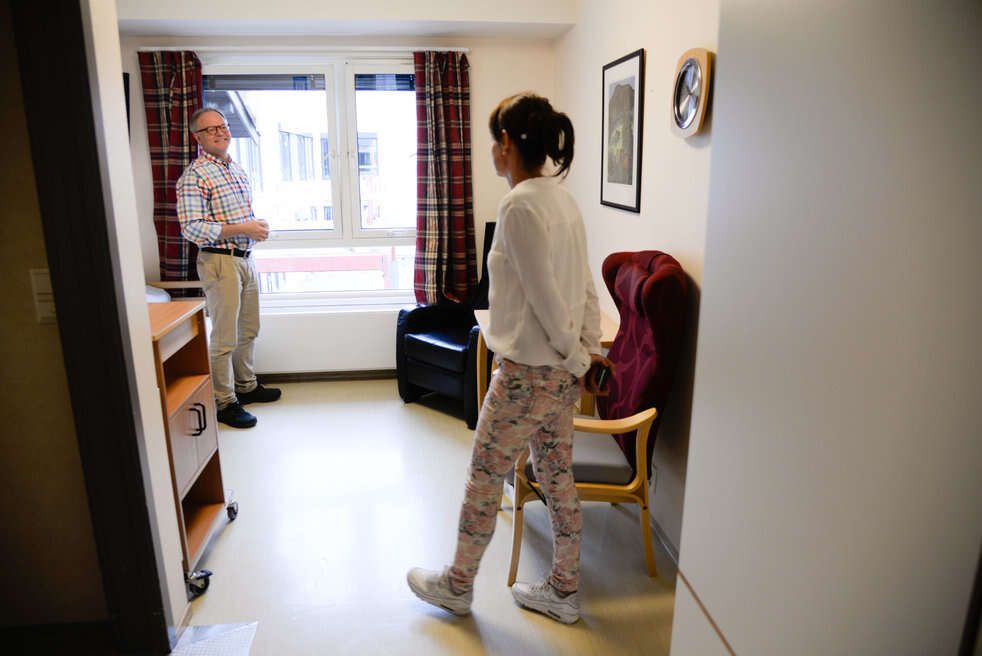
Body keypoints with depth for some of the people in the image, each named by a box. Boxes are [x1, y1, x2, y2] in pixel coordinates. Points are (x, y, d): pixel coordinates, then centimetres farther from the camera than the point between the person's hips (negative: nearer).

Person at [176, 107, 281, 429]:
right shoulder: (195, 176, -12)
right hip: (220, 261, -8)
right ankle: (224, 403, 11)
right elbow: (191, 229, -20)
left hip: (246, 258, 8)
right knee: (224, 338, -2)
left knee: (248, 330, 18)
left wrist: (258, 227, 5)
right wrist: (243, 229, -22)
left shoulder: (237, 169, 14)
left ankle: (246, 386, 33)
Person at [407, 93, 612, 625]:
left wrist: (578, 359, -9)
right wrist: (589, 349, 10)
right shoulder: (563, 199, 9)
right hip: (564, 369, 9)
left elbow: (545, 297, -20)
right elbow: (585, 287, 10)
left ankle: (457, 585, 31)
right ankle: (563, 591, 33)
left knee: (485, 474, 10)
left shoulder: (519, 205, -18)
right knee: (557, 477, 17)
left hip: (528, 371, -9)